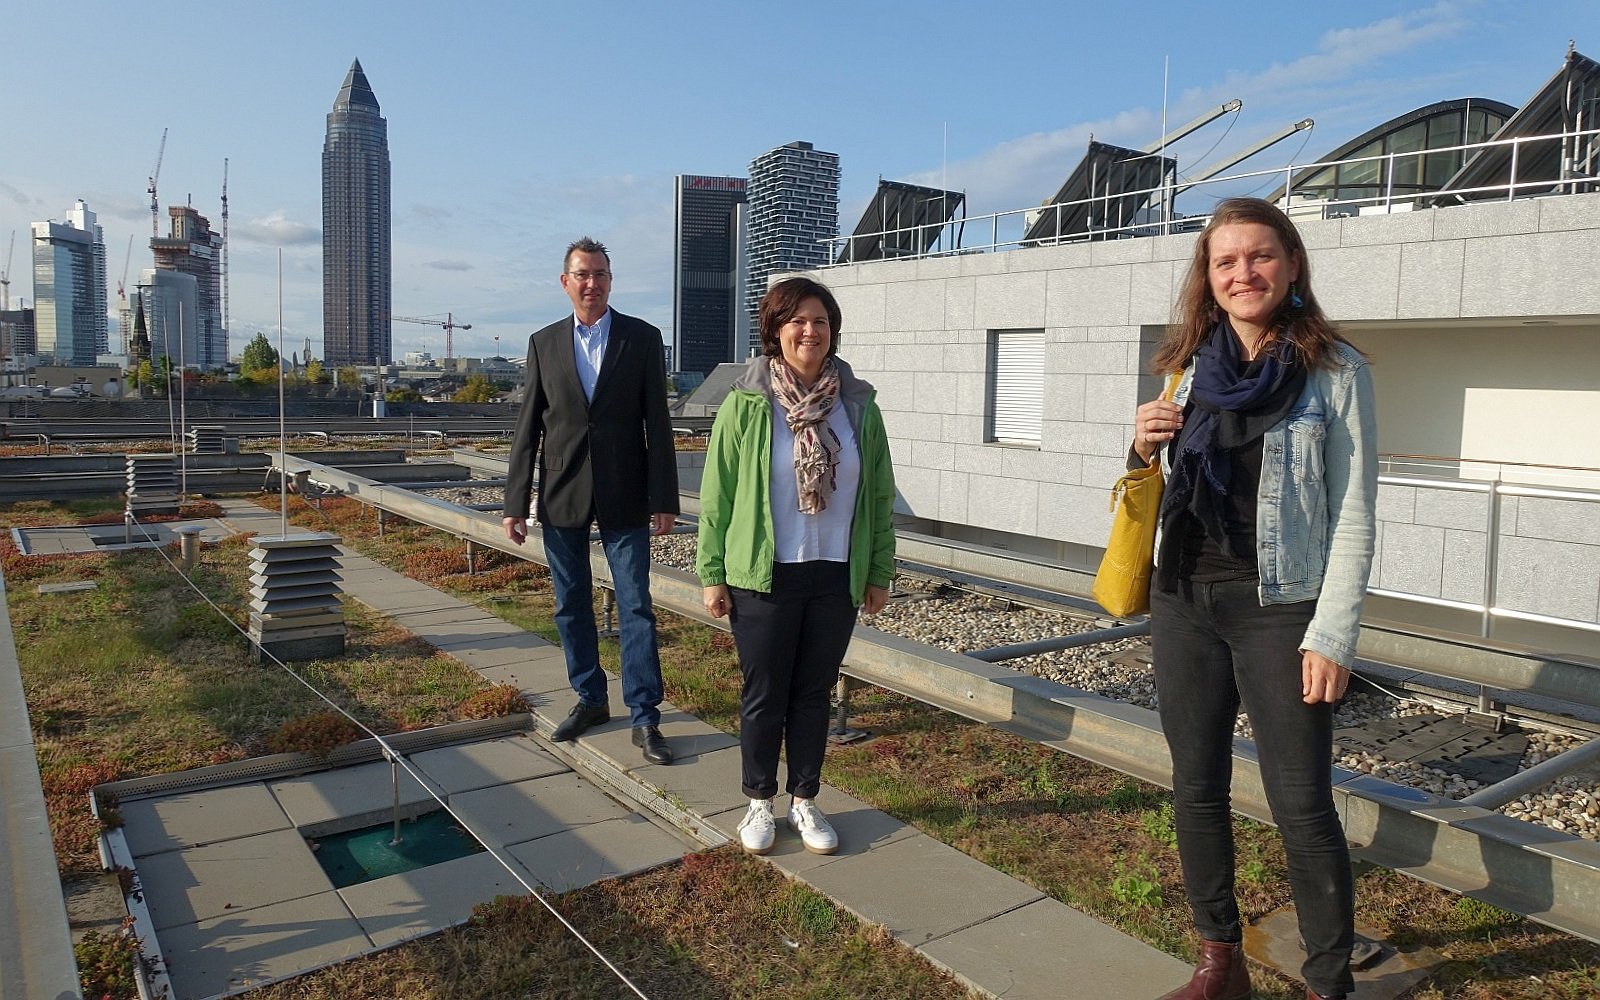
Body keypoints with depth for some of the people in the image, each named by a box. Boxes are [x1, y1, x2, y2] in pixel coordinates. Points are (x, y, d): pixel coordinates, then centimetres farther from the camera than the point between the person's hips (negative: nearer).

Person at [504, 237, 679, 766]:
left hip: (624, 496, -2)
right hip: (561, 496, 3)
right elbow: (527, 427, 5)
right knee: (571, 606, 11)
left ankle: (645, 718, 6)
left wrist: (664, 499, -7)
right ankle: (590, 699, 27)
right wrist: (515, 502, 1)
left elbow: (657, 423, -2)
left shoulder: (642, 338, 0)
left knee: (635, 607, -1)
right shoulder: (544, 343, 6)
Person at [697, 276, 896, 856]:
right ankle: (760, 803, 28)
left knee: (814, 693, 14)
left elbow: (879, 496, 7)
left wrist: (880, 571, 7)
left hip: (837, 578, 2)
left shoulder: (859, 406, 1)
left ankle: (804, 802, 30)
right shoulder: (746, 404, -6)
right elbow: (717, 494, -3)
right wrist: (711, 574, -4)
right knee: (764, 695, 9)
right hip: (764, 576, -2)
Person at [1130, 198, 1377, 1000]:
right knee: (1196, 791, 13)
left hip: (1279, 610, -5)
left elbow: (1353, 518, -7)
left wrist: (1332, 636, -12)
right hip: (1184, 603, 5)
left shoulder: (1335, 370, -5)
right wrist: (1144, 453, -4)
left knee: (1301, 807, 1)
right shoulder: (1190, 368, 7)